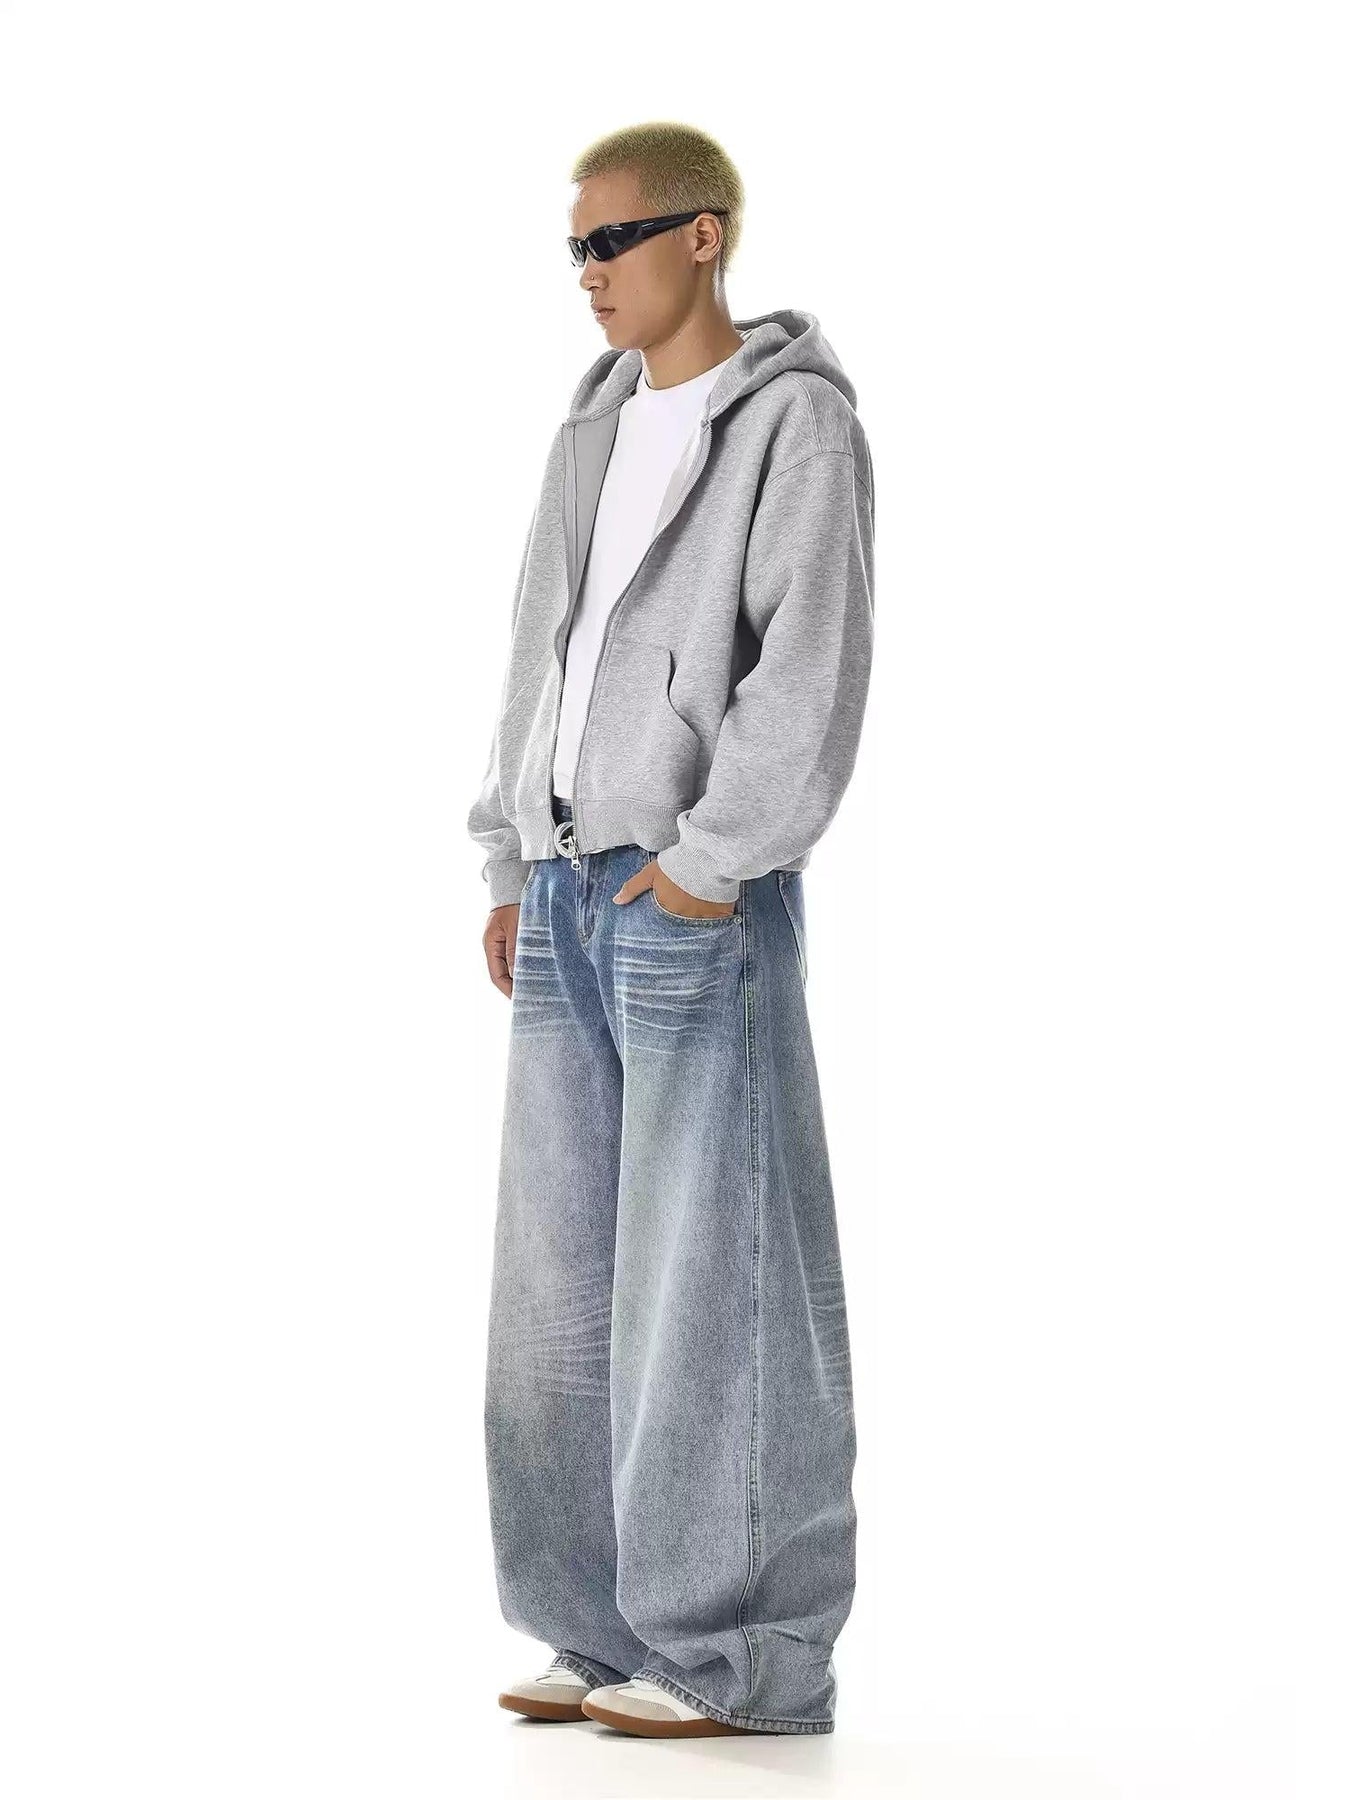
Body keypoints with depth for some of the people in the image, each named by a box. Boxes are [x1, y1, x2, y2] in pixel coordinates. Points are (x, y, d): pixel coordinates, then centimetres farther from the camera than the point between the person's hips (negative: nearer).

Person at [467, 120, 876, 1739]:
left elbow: (813, 661, -12)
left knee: (711, 1271, -5)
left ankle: (741, 1653, 0)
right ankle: (614, 1627, 15)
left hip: (699, 894, -7)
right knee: (561, 1273, 7)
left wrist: (715, 859, -17)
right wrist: (512, 864, 14)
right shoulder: (597, 431, 18)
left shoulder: (798, 421, -3)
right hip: (568, 891, 7)